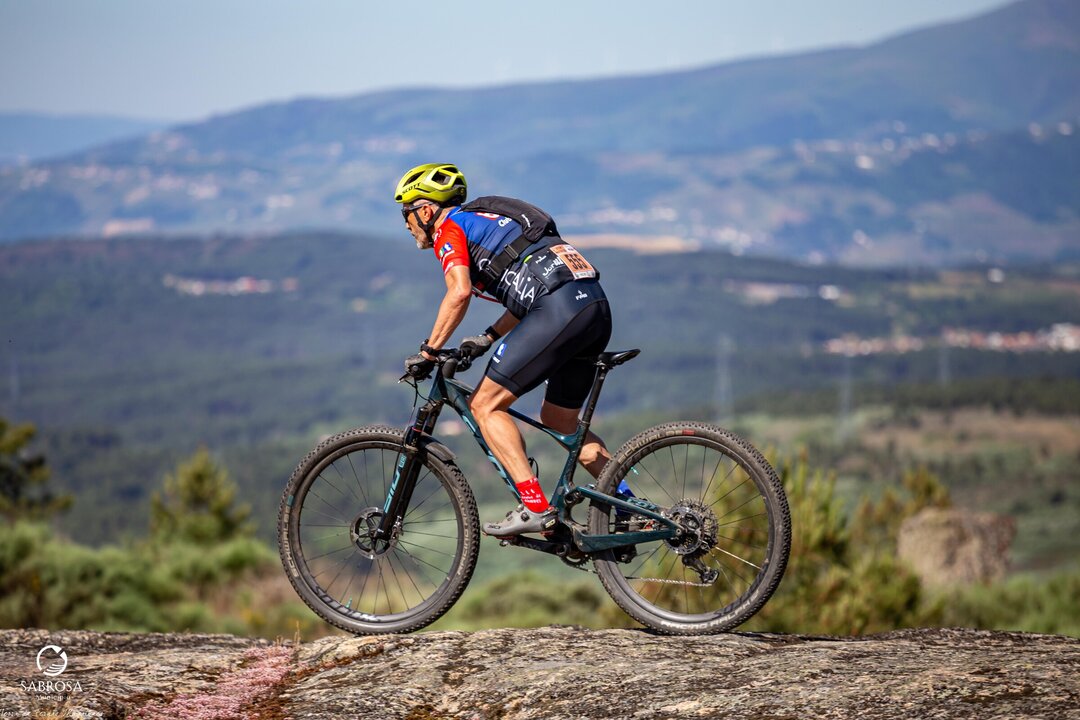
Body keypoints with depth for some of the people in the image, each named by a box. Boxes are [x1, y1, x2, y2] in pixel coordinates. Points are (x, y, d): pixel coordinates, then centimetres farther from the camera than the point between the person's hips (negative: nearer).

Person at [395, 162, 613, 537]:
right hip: (597, 307, 9)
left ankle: (534, 507, -11)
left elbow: (460, 293, -13)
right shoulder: (484, 220, 31)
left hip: (560, 309, -9)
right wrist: (488, 338, 23)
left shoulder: (449, 228, 5)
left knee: (485, 405, -2)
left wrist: (428, 352, -6)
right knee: (558, 420, 22)